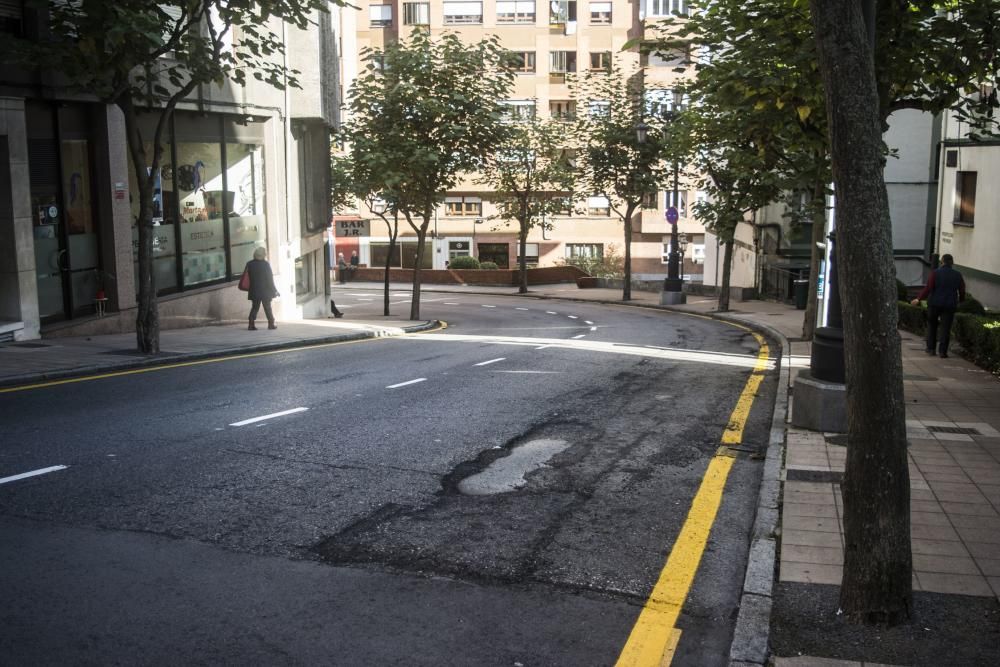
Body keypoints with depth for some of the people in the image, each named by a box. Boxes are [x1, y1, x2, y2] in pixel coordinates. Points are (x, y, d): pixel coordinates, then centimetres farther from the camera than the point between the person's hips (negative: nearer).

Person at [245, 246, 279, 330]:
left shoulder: (249, 264, 2)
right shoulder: (265, 264, -12)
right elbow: (270, 279, -9)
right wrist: (274, 290, -1)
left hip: (254, 291, 3)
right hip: (265, 291, -3)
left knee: (254, 307, 8)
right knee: (267, 308, 7)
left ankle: (251, 324, -2)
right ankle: (271, 323, 12)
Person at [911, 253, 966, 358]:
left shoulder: (935, 273, -8)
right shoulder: (957, 275, 1)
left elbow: (928, 288, -16)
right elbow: (962, 290, 5)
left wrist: (919, 299, -10)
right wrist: (961, 299, 25)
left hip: (934, 303, -1)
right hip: (949, 305, 1)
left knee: (932, 325, 16)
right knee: (945, 328, 3)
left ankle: (931, 348, 16)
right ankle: (942, 351, -2)